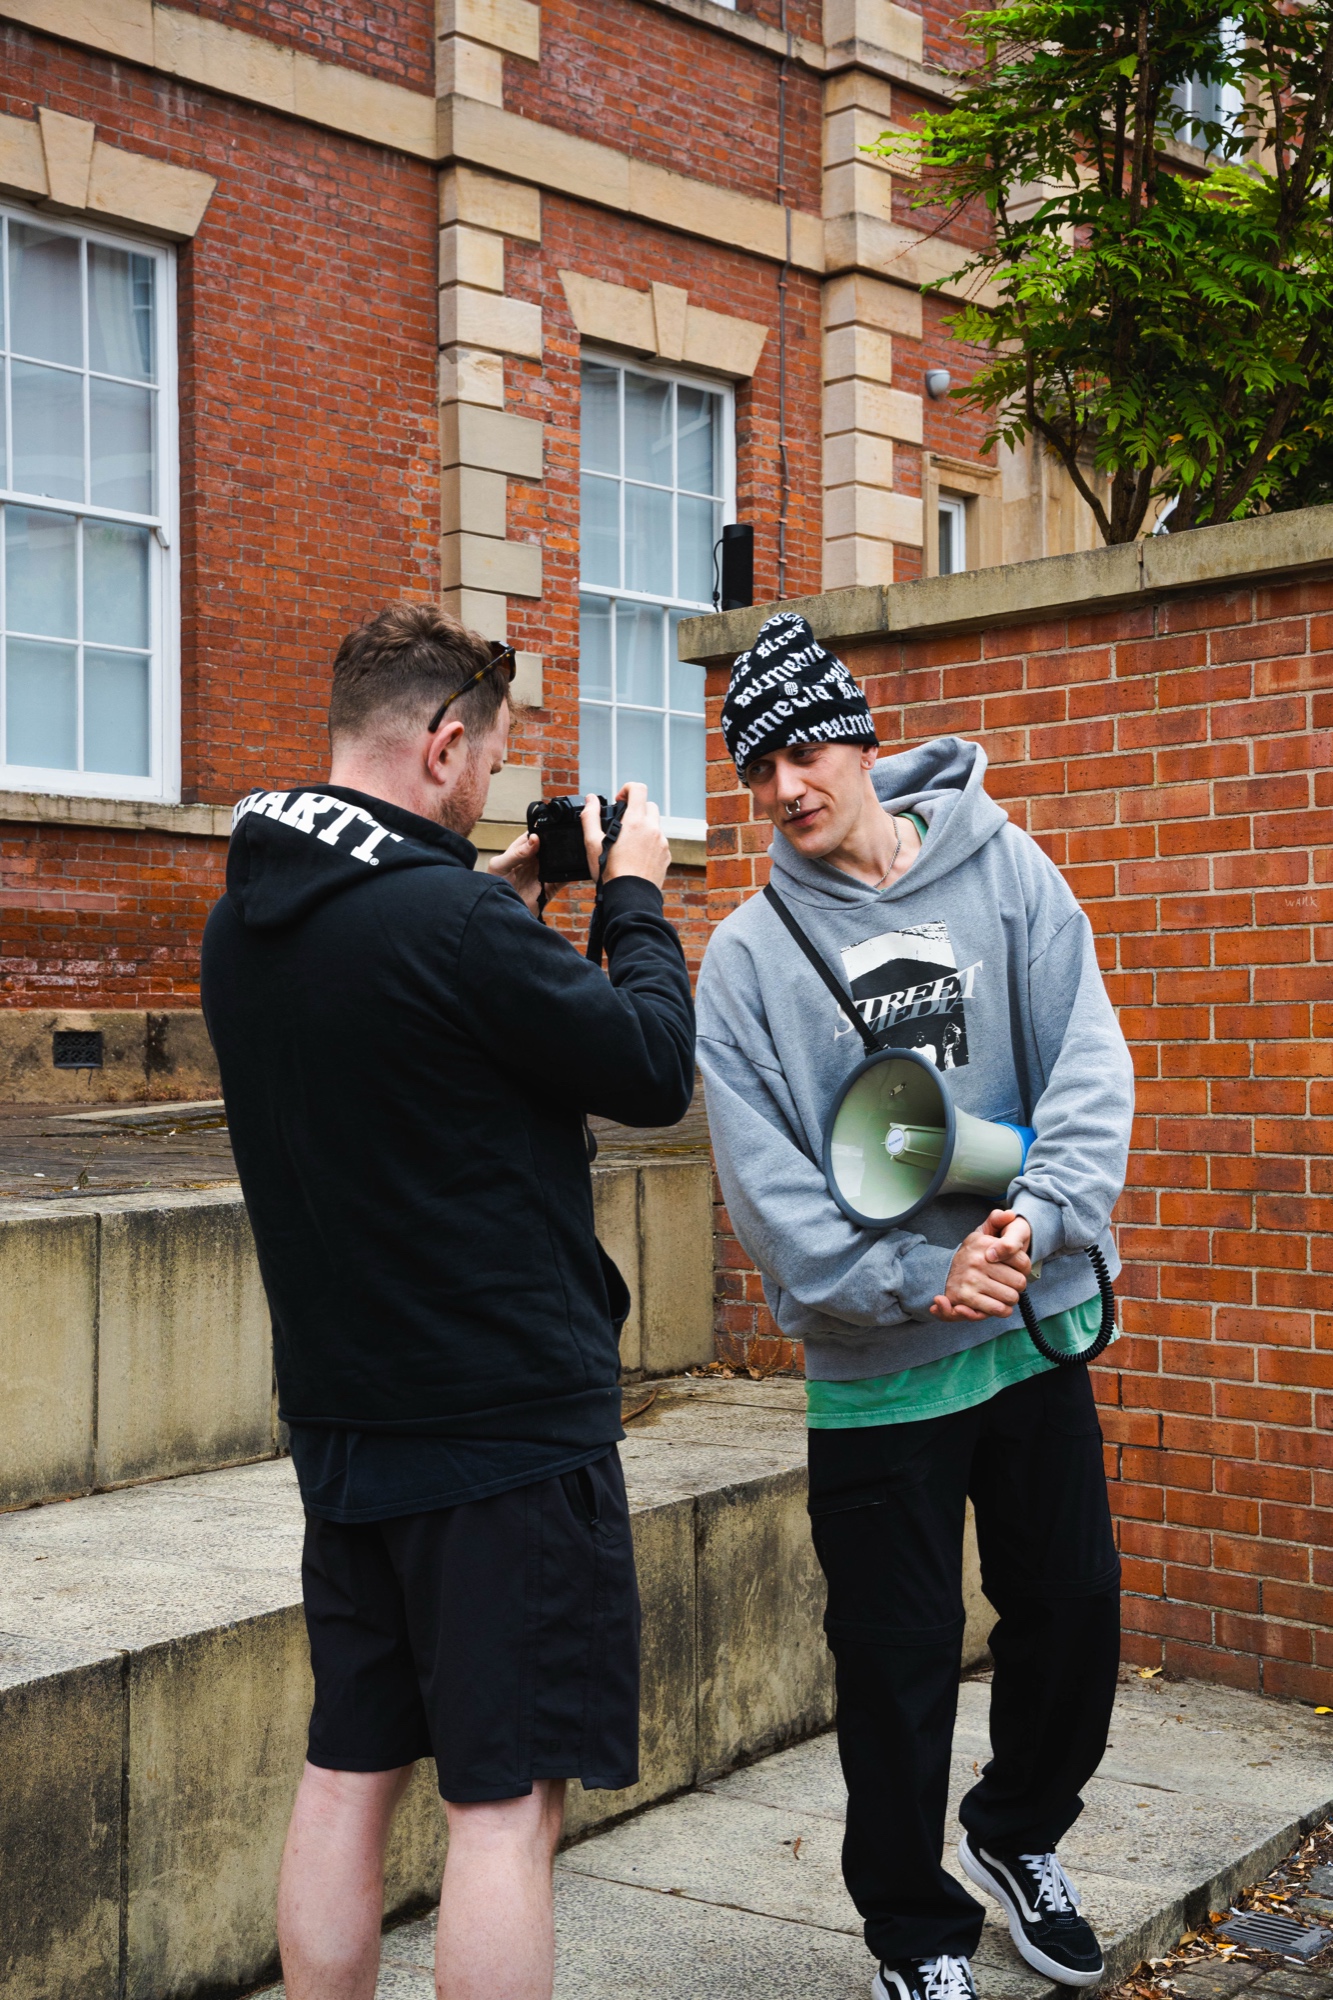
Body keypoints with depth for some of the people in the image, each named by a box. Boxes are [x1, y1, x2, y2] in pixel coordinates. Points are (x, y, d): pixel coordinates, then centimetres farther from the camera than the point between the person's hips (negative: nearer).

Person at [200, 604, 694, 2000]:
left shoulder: (245, 922, 5)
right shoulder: (448, 921, -21)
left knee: (350, 1768, 17)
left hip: (342, 1415, 8)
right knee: (505, 1801, 1)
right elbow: (654, 1073, -12)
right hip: (506, 1421, -8)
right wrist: (634, 899, 2)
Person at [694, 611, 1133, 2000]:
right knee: (899, 1664, 7)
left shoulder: (1006, 873, 0)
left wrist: (1038, 1215, -23)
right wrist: (915, 1278, -21)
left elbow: (1089, 1062, -8)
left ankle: (1018, 1831, 43)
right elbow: (763, 1183, -11)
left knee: (1075, 1610, 14)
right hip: (875, 1364, -2)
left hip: (1038, 1327, 2)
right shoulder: (748, 955, -5)